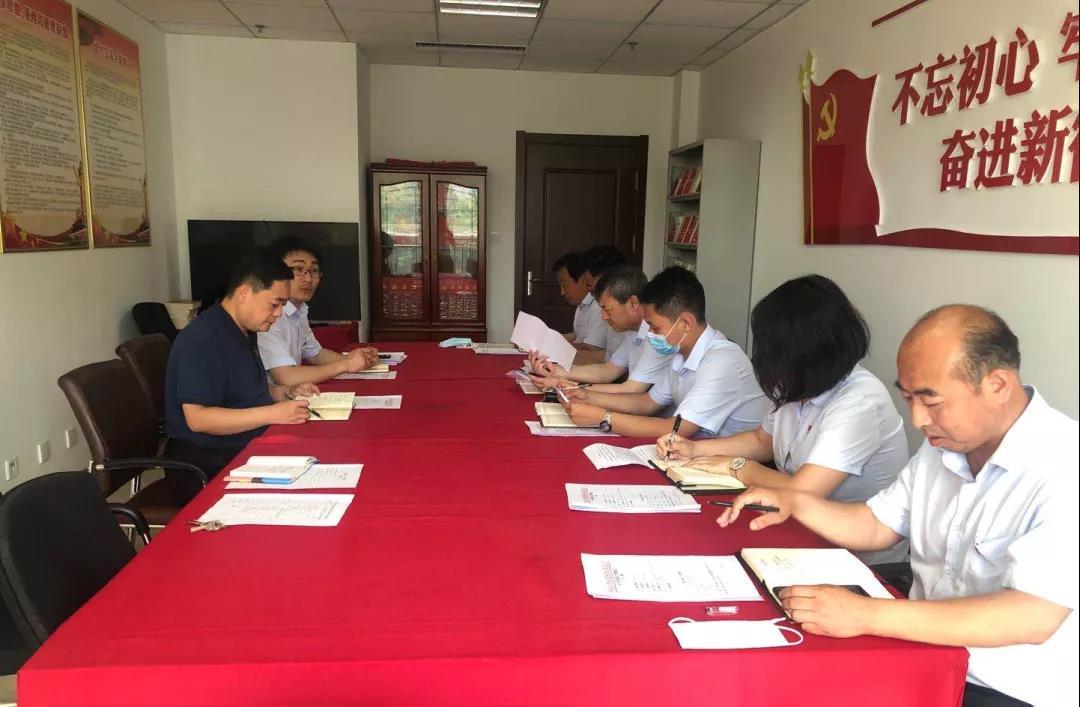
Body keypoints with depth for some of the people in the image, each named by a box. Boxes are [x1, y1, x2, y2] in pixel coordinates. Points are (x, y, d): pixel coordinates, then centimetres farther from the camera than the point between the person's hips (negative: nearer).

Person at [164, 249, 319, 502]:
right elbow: (197, 418, -23)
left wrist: (287, 393, 11)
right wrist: (272, 414, -26)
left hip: (245, 452, 9)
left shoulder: (243, 333, 15)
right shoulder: (202, 340, -17)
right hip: (207, 468, -9)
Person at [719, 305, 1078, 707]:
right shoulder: (943, 445, 4)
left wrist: (867, 615, -34)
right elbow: (878, 526, 13)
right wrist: (795, 503, -4)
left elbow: (1033, 617, -29)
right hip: (926, 647, 7)